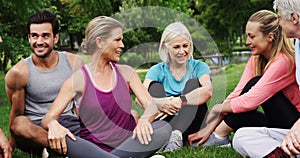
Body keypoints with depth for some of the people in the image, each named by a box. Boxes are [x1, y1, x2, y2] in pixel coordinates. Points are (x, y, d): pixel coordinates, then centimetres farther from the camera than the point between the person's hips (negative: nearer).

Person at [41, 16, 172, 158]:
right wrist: (53, 125, -30)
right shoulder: (78, 80, 0)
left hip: (128, 146, 3)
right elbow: (48, 118, -4)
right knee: (61, 139, -32)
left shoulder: (126, 73, 9)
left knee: (164, 128, -23)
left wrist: (144, 119, -23)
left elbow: (151, 105, 1)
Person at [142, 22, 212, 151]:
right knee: (155, 87, -16)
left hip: (190, 125, 0)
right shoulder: (157, 71, 5)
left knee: (193, 83, -17)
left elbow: (208, 91, -20)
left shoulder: (199, 67, 3)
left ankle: (177, 134, -40)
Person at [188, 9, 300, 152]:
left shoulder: (284, 61, -23)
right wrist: (209, 128, -12)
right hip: (277, 121, 8)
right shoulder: (256, 59, 2)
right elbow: (236, 94, -5)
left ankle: (219, 135, -15)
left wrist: (217, 109, -15)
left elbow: (250, 100, -28)